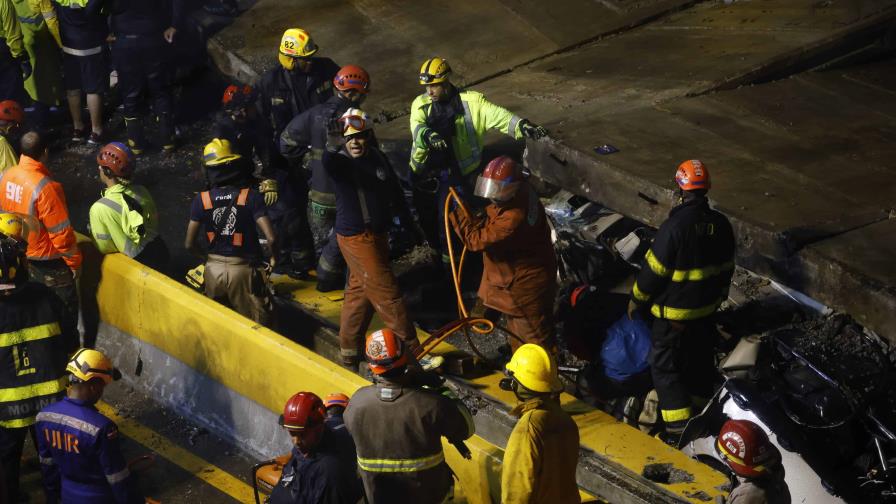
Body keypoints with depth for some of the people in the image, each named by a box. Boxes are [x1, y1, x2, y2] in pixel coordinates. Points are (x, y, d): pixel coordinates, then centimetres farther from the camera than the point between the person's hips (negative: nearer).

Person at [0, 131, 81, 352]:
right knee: (66, 308, 14)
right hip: (48, 263, -7)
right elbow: (61, 232, -25)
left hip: (19, 259, 7)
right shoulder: (44, 187, -31)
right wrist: (74, 261, -11)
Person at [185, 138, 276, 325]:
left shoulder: (202, 200, -5)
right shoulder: (251, 196, -12)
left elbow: (189, 244, 0)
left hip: (214, 269, 3)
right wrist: (273, 257, 4)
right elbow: (270, 238, -17)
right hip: (244, 269, -3)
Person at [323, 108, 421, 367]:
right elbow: (329, 164, -43)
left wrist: (407, 221, 20)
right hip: (356, 237, -8)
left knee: (360, 290, 17)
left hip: (378, 233, 8)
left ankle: (348, 350, 30)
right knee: (387, 292, -4)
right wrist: (333, 147, -64)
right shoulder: (341, 163, -17)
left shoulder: (378, 158, 4)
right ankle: (412, 351, 2)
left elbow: (395, 191, 15)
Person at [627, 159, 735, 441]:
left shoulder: (675, 226, -25)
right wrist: (719, 295, 24)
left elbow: (654, 269, -19)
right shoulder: (721, 224, -3)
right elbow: (726, 267, 9)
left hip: (674, 312, -7)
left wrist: (637, 299, -4)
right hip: (707, 309, 7)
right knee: (701, 359, 22)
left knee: (665, 365, 3)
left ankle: (679, 426, -1)